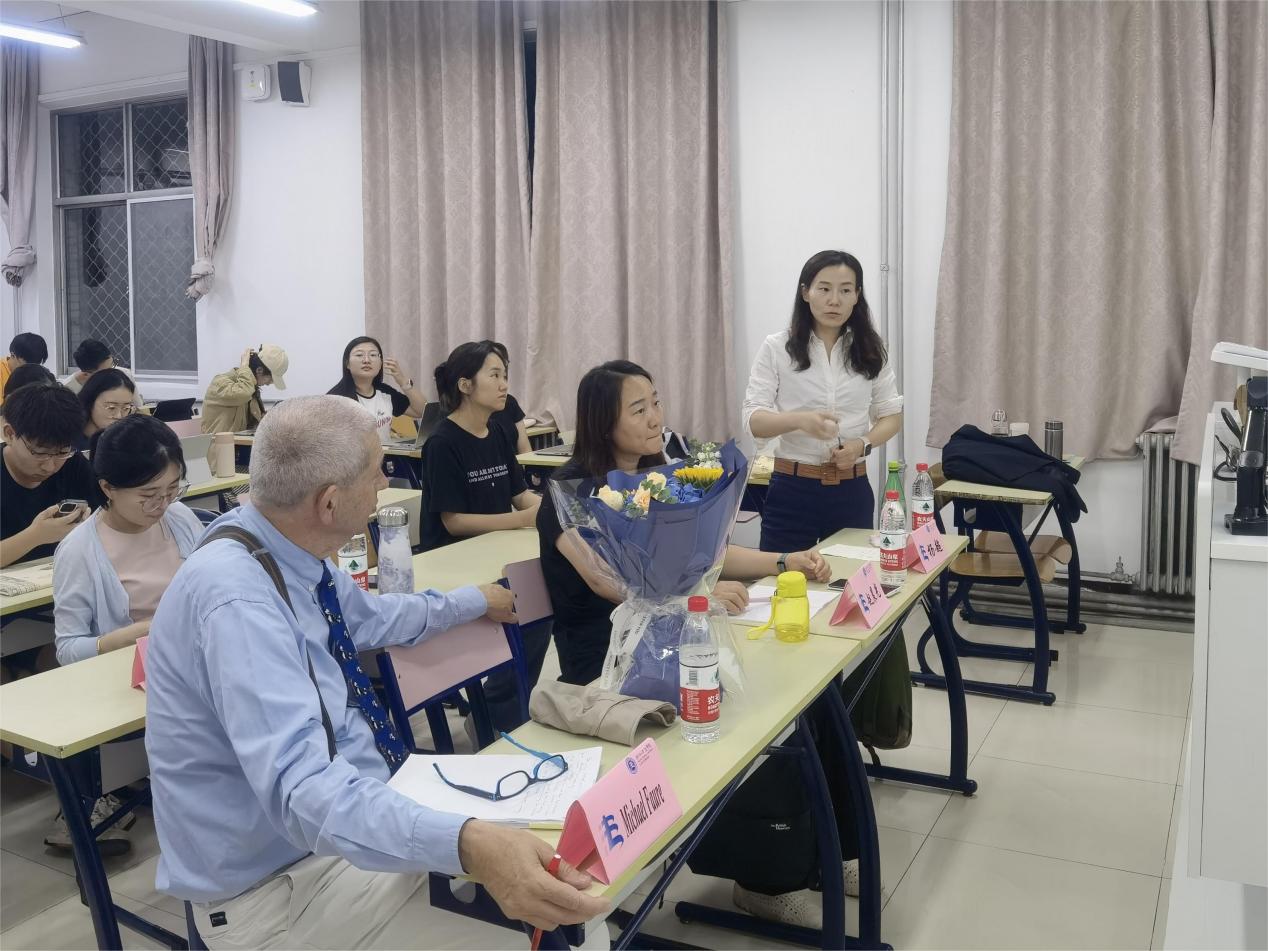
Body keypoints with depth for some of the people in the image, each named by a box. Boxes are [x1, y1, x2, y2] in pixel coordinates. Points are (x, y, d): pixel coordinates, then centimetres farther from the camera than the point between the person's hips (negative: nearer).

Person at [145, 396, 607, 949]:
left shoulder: (293, 552, -3)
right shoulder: (237, 601, -30)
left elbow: (370, 618, 19)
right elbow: (300, 787, -40)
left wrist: (477, 602, 32)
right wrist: (468, 844, -53)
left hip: (349, 804, 8)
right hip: (278, 882, -8)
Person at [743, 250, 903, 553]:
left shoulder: (869, 350, 4)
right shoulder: (776, 348, -4)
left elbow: (892, 416, 9)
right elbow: (753, 420, -9)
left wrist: (862, 445, -12)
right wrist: (800, 420, -28)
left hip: (852, 490, 2)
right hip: (792, 489, -2)